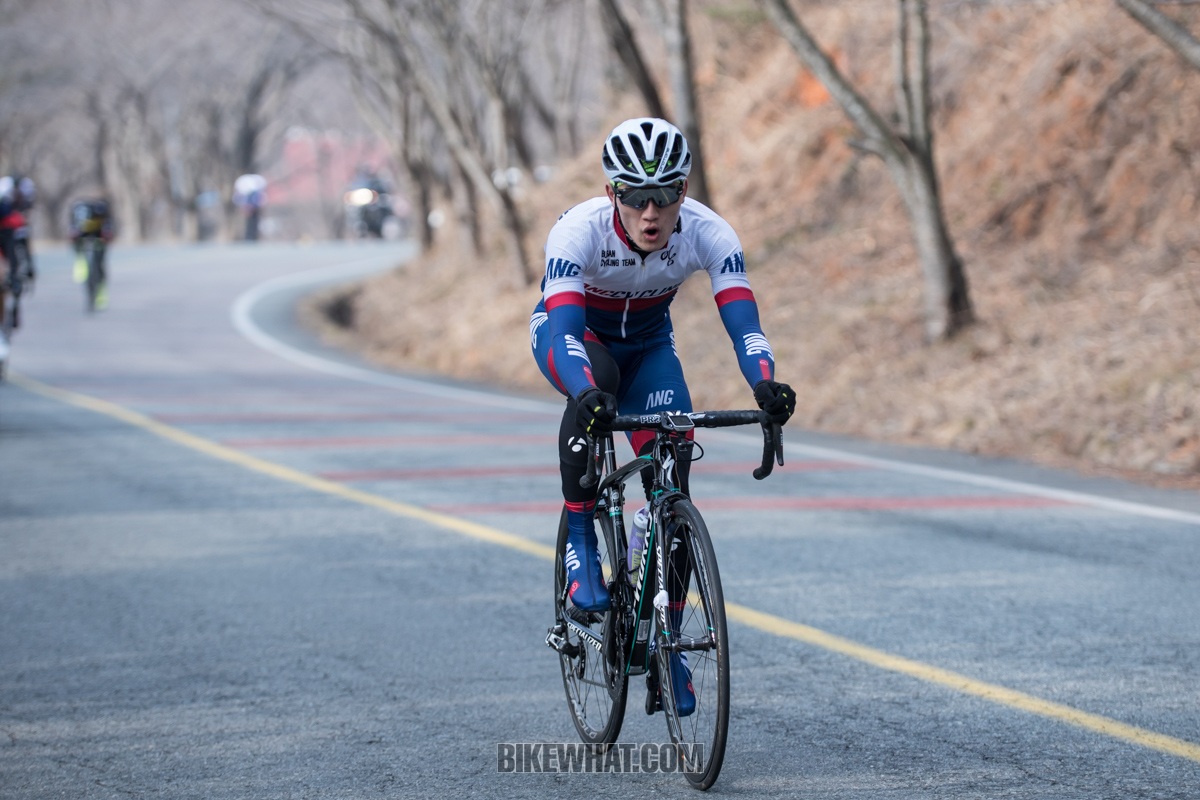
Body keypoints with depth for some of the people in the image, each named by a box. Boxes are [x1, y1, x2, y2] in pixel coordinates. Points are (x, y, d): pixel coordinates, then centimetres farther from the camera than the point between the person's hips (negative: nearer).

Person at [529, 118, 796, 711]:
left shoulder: (708, 233, -30)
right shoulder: (579, 231, -37)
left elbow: (742, 321, -39)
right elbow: (565, 331, -46)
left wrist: (765, 384, -59)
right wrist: (587, 394, -67)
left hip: (647, 343, 3)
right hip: (572, 332, -3)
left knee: (672, 479, -12)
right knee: (595, 386, -39)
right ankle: (579, 541, -23)